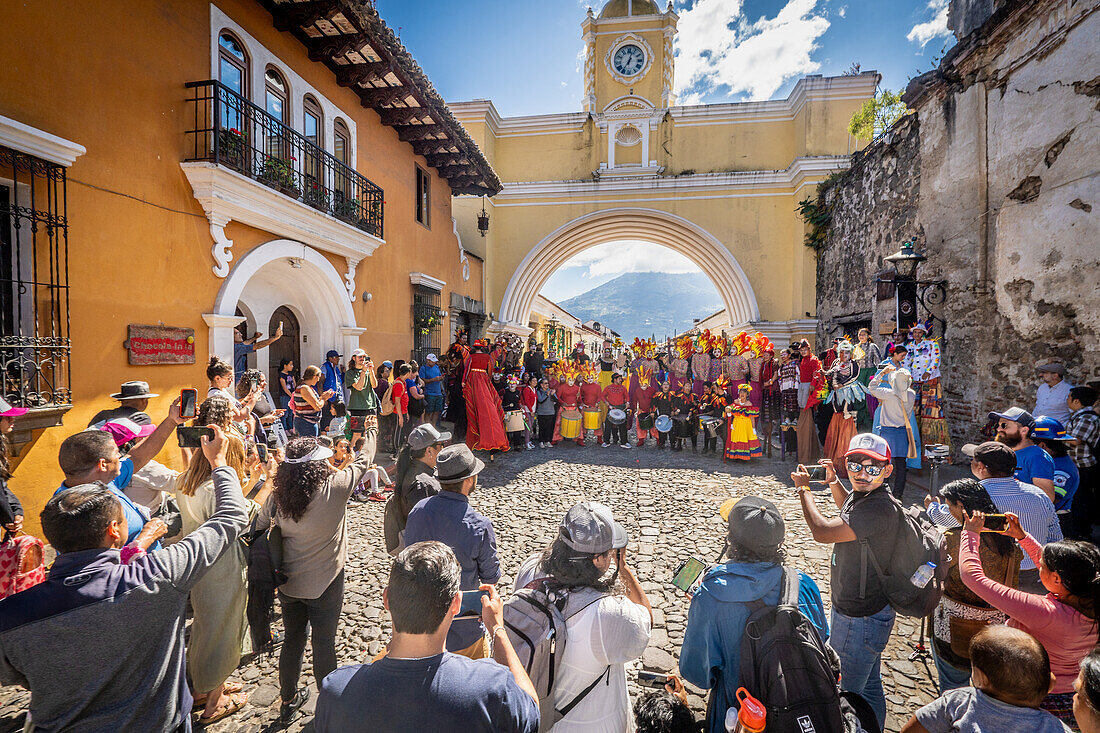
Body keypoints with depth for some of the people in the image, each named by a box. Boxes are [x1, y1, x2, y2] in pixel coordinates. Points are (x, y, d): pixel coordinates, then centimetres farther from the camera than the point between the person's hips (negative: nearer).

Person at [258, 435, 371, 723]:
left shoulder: (276, 497, -12)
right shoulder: (335, 488, -26)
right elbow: (362, 462, -10)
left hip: (289, 584, 4)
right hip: (325, 585, -4)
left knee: (292, 640, 23)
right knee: (324, 643, 15)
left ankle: (288, 700, 44)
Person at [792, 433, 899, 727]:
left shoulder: (880, 508, -32)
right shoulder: (861, 494, -1)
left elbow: (823, 531, -35)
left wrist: (803, 488, -21)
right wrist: (833, 482, 10)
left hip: (862, 619, -10)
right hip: (855, 609, 10)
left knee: (851, 695, 10)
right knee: (869, 687, 28)